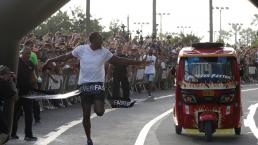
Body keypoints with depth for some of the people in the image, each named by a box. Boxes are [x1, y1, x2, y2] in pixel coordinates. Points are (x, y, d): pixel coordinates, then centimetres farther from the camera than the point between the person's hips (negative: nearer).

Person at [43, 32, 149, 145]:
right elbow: (66, 57, 7)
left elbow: (120, 60, 3)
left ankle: (98, 106, 19)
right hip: (84, 84, 0)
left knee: (99, 111, -19)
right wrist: (51, 60, 3)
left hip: (98, 84, 0)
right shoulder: (81, 49, -2)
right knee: (86, 114, 4)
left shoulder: (104, 52, 0)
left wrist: (138, 63, 0)